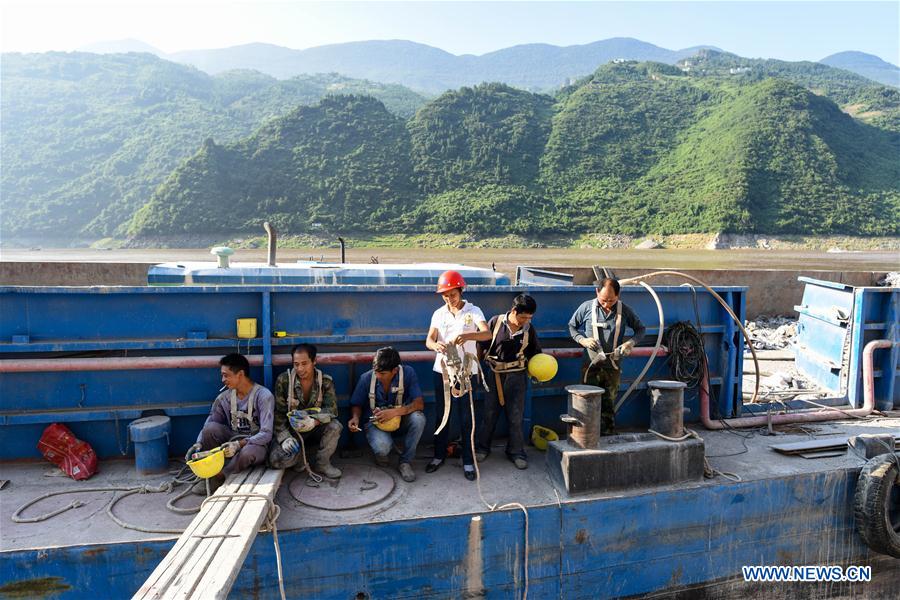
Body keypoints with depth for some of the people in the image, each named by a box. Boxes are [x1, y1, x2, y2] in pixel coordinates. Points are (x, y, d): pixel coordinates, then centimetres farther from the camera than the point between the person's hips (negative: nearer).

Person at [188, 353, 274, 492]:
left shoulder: (263, 396, -18)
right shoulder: (224, 397, -1)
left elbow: (266, 434, -22)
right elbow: (208, 426, 4)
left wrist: (239, 444, -33)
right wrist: (199, 443, -16)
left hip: (255, 443, -5)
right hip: (233, 439, 5)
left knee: (247, 452, -39)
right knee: (211, 427, -23)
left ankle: (220, 476, -14)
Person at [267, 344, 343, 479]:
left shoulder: (326, 381, -10)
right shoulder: (283, 380, -11)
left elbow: (331, 409, -20)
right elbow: (278, 413, -10)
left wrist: (315, 421, -41)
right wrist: (285, 437, -24)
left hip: (315, 428, 1)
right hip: (290, 429, -1)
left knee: (334, 426, -31)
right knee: (277, 461, -26)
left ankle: (322, 463, -5)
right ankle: (300, 457, 9)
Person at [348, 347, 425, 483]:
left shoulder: (408, 373, -18)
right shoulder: (366, 378, -15)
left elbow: (419, 404, -22)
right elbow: (356, 404, 1)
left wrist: (395, 412, -36)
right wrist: (356, 417, -22)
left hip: (400, 420, 1)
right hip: (374, 421, -1)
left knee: (418, 418, -33)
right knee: (382, 447, -34)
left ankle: (405, 462, -10)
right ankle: (381, 453, 8)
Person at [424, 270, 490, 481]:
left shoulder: (473, 311, -6)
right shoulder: (439, 313, 4)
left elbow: (487, 333, -21)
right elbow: (429, 340, -5)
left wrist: (467, 336, -41)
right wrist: (435, 345, -29)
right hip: (442, 370, 3)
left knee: (466, 417, 3)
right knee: (442, 414, 12)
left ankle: (468, 461, 15)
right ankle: (439, 455, 27)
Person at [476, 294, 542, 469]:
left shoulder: (528, 329, -3)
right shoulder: (495, 322, -9)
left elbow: (535, 353, 9)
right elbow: (482, 345, 0)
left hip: (517, 376, 1)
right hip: (495, 374, -1)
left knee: (516, 416, 7)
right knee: (489, 413, 10)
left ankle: (516, 451, 21)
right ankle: (483, 447, 27)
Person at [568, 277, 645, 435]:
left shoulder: (624, 310, -3)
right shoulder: (587, 307, -5)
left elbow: (640, 329, 9)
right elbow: (571, 326, 6)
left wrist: (631, 342, -10)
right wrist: (583, 340, -12)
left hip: (613, 366, 1)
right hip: (591, 364, -1)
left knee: (609, 406, 10)